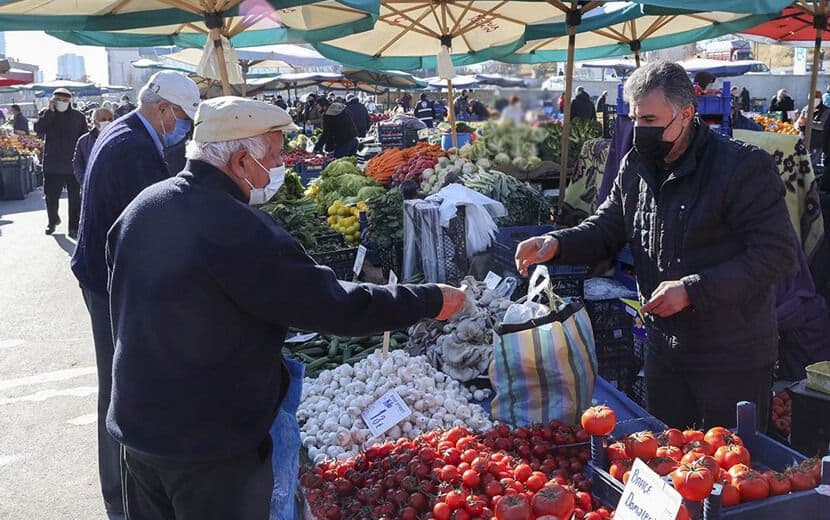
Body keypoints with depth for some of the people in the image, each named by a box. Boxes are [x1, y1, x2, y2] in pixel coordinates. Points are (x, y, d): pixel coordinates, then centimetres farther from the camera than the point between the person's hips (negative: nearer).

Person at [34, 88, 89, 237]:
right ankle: (53, 221, 33)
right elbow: (38, 129, -14)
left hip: (73, 164, -1)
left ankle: (74, 227, 10)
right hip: (52, 164, 1)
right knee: (51, 196, 9)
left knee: (75, 198, 2)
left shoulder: (78, 116, 2)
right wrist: (50, 111, -16)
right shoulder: (47, 115, 4)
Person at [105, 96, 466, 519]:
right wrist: (431, 300, -13)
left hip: (135, 425, 8)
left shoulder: (141, 206, 2)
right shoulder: (238, 230, -26)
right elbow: (332, 304, -24)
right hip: (212, 442, -8)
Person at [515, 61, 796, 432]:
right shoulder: (635, 167, 4)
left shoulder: (742, 166, -16)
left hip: (733, 360, -6)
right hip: (664, 350, 6)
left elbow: (777, 252, -18)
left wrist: (692, 290, -23)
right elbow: (606, 228, 13)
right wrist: (557, 244, -8)